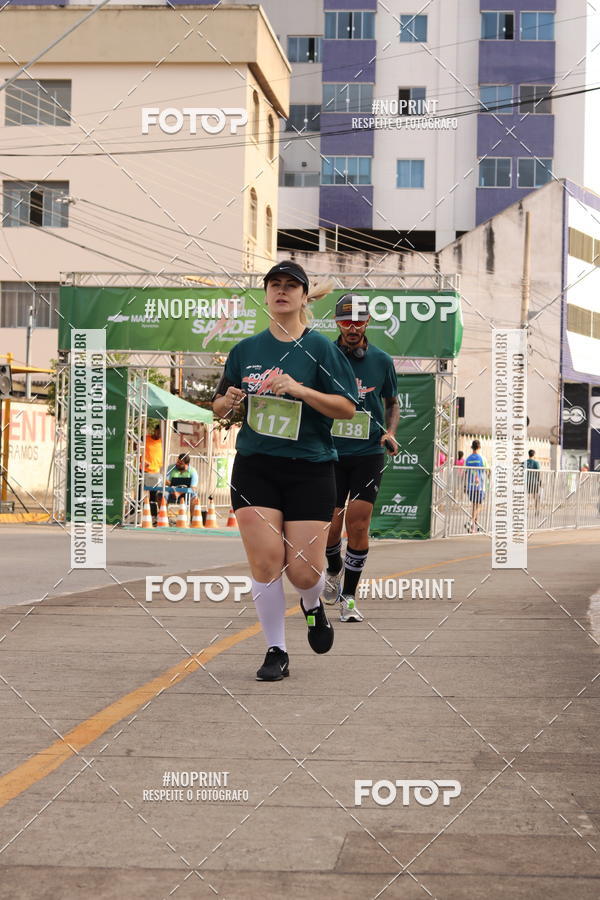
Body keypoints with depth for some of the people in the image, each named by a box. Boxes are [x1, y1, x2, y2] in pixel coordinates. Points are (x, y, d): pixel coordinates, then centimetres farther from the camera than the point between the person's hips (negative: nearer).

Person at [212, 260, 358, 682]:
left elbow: (347, 407, -6)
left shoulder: (320, 348, 1)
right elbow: (219, 406, 19)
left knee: (303, 571, -4)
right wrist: (228, 402, -4)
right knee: (266, 561, -8)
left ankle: (313, 605, 32)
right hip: (255, 467, 2)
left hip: (310, 468, -2)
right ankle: (276, 651, 7)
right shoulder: (246, 349, 10)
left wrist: (300, 390, -18)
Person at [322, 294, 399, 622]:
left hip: (369, 452, 0)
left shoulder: (381, 360, 3)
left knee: (358, 526, -8)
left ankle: (349, 596, 5)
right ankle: (334, 570, 34)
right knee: (330, 527, 0)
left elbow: (393, 403, 17)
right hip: (331, 453, 0)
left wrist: (390, 432, -1)